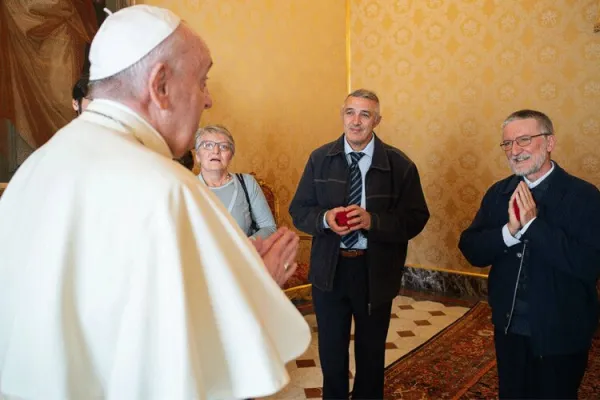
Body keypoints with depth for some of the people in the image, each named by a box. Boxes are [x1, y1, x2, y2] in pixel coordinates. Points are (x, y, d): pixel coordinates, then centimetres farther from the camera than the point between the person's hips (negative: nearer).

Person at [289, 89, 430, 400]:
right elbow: (298, 211, 0)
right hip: (329, 269, 1)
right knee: (331, 350, 17)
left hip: (376, 272, -1)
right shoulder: (319, 159, -1)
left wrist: (373, 220, -25)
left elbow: (416, 219, -9)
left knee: (371, 351, 19)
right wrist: (325, 218, -21)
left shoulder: (400, 164, -7)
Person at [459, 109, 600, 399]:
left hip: (560, 335, -4)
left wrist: (533, 223, -27)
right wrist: (509, 231, -23)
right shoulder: (498, 193, -1)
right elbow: (471, 250, -6)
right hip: (508, 328, 4)